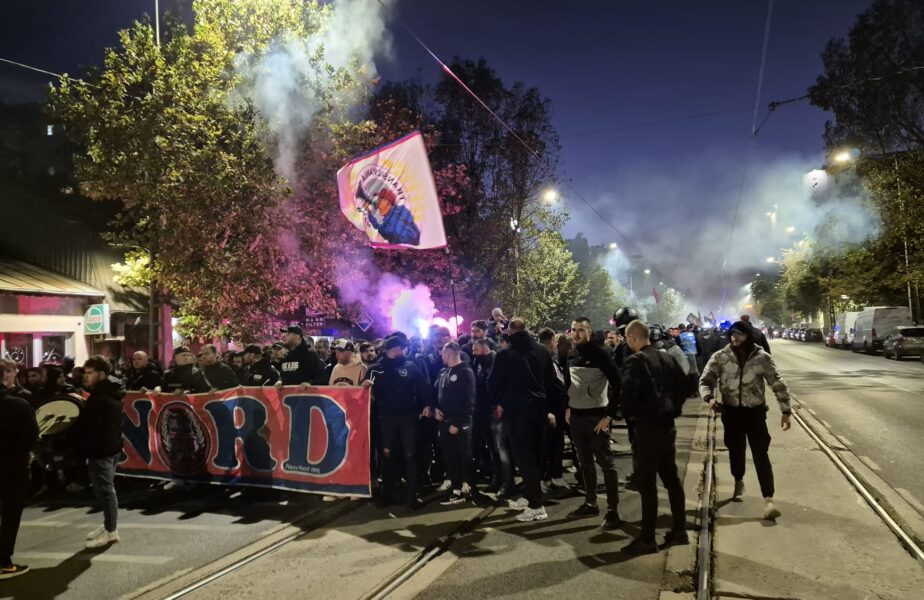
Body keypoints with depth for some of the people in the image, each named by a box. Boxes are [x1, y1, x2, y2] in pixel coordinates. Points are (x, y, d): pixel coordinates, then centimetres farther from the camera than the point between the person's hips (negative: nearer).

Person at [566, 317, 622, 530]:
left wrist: (610, 415, -16)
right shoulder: (570, 355, 7)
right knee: (585, 462, 15)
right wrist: (567, 407, 12)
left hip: (596, 416, -6)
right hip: (576, 416, 6)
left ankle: (612, 511, 5)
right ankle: (590, 503, 27)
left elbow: (617, 384, -14)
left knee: (606, 463, 0)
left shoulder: (600, 353, -12)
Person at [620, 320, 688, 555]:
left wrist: (629, 415, -6)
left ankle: (647, 538, 4)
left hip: (648, 428, -8)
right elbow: (683, 385, 14)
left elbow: (628, 393, -24)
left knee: (647, 483, -1)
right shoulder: (666, 358, 8)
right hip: (667, 425, 8)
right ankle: (679, 530, 25)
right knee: (672, 479, 16)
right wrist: (673, 409, 16)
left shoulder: (635, 361, -16)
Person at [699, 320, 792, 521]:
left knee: (761, 454, -5)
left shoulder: (762, 358, -9)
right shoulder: (720, 357, -8)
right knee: (736, 450, 17)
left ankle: (768, 499, -4)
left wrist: (786, 411, -3)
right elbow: (705, 380, -3)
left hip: (755, 412, -2)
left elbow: (778, 384, -2)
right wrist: (709, 397, -24)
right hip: (732, 412, 2)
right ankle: (739, 482, 43)